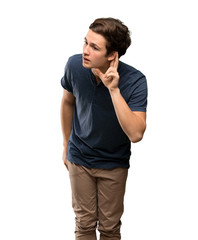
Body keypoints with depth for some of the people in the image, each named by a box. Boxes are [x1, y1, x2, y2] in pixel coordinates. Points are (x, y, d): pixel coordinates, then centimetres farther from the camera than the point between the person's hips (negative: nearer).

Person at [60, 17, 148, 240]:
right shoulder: (75, 65, -18)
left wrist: (114, 90, -41)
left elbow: (135, 134, -36)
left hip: (114, 163, -2)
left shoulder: (135, 80, -27)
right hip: (80, 158, 2)